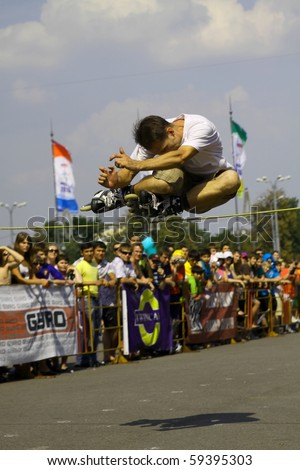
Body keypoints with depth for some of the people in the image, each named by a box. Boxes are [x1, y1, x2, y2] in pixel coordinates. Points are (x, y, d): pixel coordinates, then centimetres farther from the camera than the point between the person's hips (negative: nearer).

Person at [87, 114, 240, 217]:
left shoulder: (201, 126, -28)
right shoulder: (152, 139, -14)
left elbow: (180, 157, -44)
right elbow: (129, 173, -15)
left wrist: (137, 165, -49)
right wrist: (116, 181, -39)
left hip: (209, 182, -1)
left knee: (231, 179, -37)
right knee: (170, 175, -37)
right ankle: (117, 196, -16)